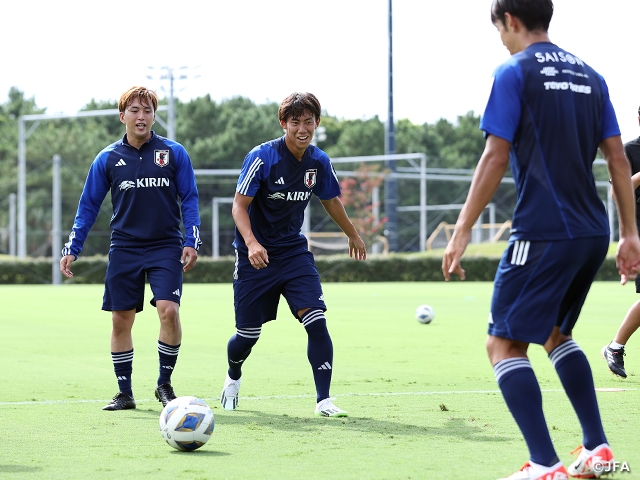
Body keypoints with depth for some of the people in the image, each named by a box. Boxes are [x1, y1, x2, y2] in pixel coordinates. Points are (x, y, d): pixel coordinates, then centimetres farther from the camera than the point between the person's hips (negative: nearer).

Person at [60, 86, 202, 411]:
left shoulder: (174, 153, 0)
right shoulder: (107, 159, 3)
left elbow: (189, 200, 3)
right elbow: (88, 206, 7)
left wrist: (191, 241, -8)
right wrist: (72, 249, 1)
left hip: (166, 248, -2)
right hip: (124, 249, 2)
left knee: (168, 310, -18)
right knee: (120, 320, 3)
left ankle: (165, 384, 0)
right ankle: (124, 393, 16)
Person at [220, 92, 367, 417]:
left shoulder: (319, 162, -2)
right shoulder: (262, 157, -17)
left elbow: (331, 201, 17)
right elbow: (239, 205, -16)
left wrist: (353, 235, 30)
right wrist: (251, 243, -32)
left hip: (294, 252, 3)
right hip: (255, 256, -3)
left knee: (316, 321, -16)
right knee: (248, 334, 5)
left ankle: (323, 400, -12)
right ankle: (233, 378, 39)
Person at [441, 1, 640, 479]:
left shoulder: (514, 72, -6)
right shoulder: (588, 76, 14)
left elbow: (495, 158, -12)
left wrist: (462, 233, -9)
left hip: (542, 233, -7)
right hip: (592, 233, 7)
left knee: (504, 344, -2)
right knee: (555, 332, 25)